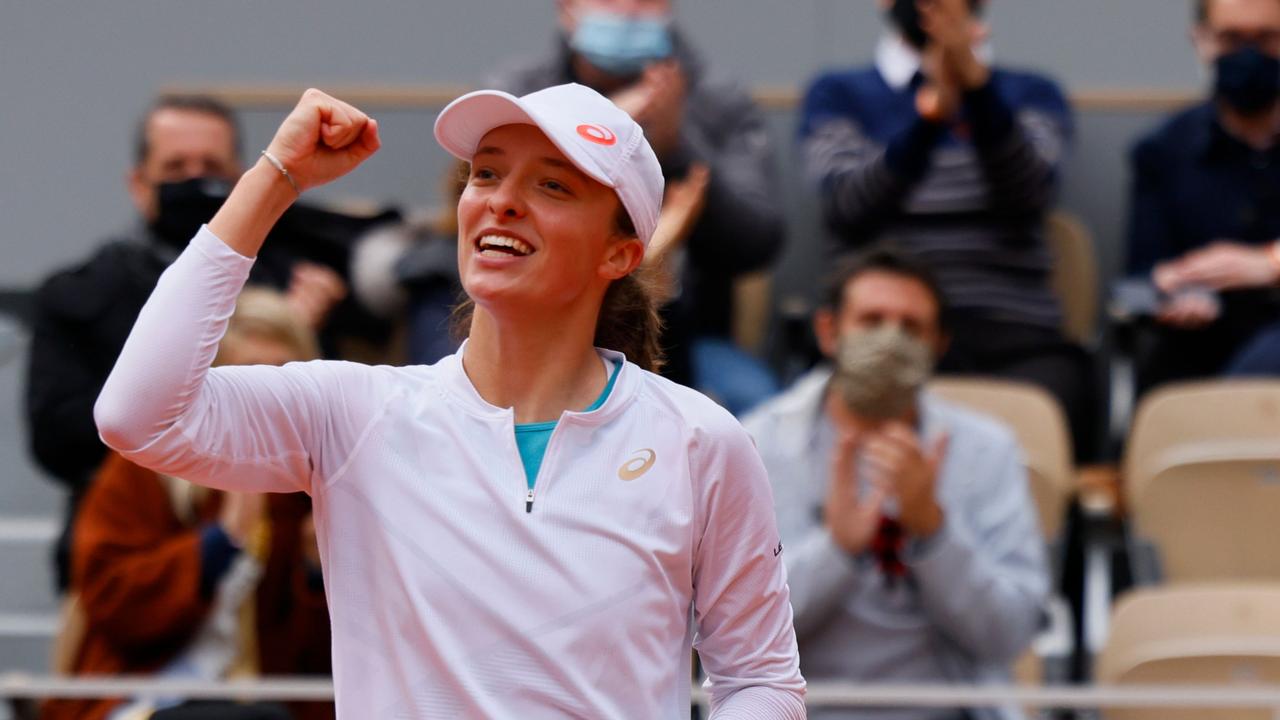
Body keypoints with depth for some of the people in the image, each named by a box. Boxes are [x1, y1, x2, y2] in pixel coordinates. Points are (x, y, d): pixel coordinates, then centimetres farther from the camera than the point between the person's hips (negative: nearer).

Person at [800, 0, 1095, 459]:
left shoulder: (1032, 94, 21)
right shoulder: (838, 95, 18)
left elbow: (1029, 197, -2)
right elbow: (847, 213, -2)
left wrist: (976, 81, -16)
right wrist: (929, 112, -15)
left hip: (1015, 332, 1)